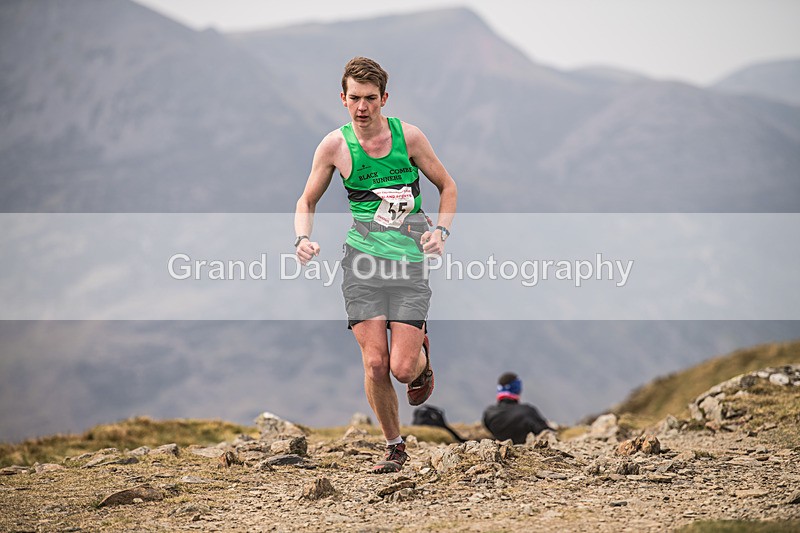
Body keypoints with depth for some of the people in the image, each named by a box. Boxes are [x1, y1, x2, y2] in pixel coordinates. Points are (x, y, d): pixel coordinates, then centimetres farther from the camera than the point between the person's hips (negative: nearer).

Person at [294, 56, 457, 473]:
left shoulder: (408, 137, 0)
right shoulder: (335, 146, 0)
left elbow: (447, 186, 12)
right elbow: (307, 201, 13)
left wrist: (441, 231, -3)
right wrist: (303, 238, -7)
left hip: (410, 261, -1)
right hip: (364, 262, 1)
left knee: (402, 368, -10)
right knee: (375, 364, -8)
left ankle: (422, 357, 29)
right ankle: (394, 447, 13)